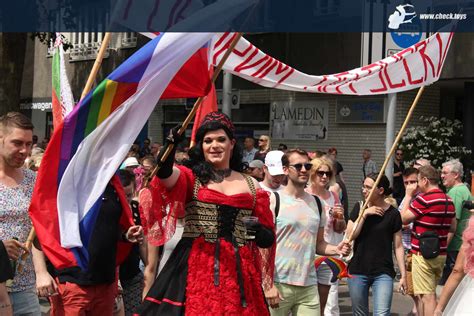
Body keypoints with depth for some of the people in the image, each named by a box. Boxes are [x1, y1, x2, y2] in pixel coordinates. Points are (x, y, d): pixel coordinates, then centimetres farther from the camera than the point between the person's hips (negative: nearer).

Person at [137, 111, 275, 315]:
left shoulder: (251, 186, 13)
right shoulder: (190, 177, 7)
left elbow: (268, 238, 13)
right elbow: (165, 175, -17)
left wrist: (259, 231, -9)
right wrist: (170, 147, -35)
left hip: (238, 270, 2)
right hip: (196, 266, -2)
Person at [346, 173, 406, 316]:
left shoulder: (392, 213, -2)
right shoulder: (359, 208, 4)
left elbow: (398, 246, 1)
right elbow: (350, 235, -4)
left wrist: (403, 274, -2)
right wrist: (364, 214, -12)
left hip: (383, 273, -2)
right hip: (358, 272, 3)